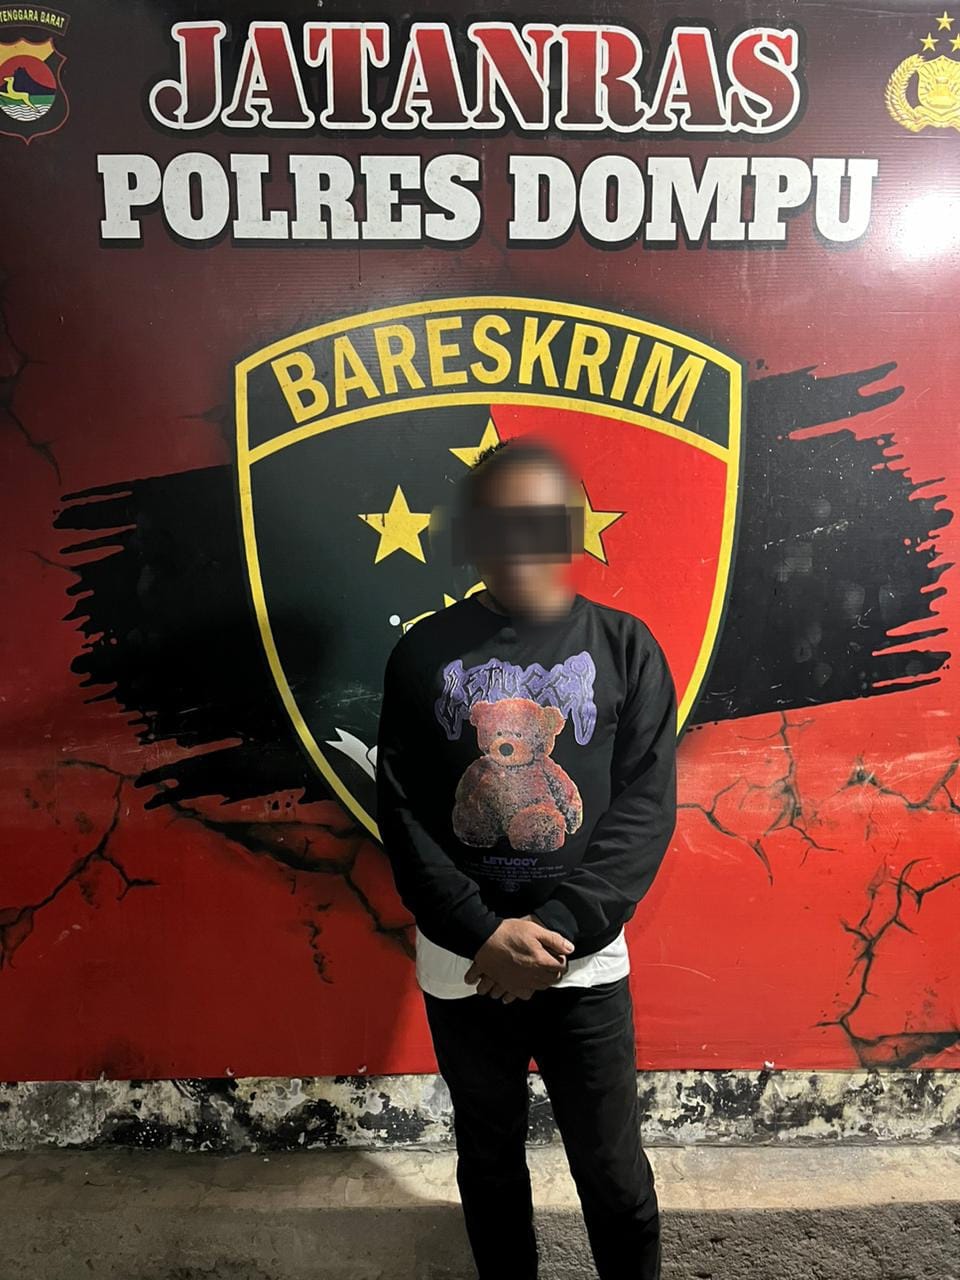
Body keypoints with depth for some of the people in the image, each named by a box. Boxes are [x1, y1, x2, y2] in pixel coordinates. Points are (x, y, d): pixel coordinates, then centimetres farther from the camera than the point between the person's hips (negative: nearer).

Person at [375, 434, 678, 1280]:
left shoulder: (625, 647, -3)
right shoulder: (424, 654, -3)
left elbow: (645, 807, -8)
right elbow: (403, 812, -6)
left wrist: (556, 927, -17)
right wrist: (484, 933, -15)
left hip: (586, 960, -1)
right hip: (463, 961, 1)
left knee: (615, 1174, 12)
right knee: (490, 1161, 20)